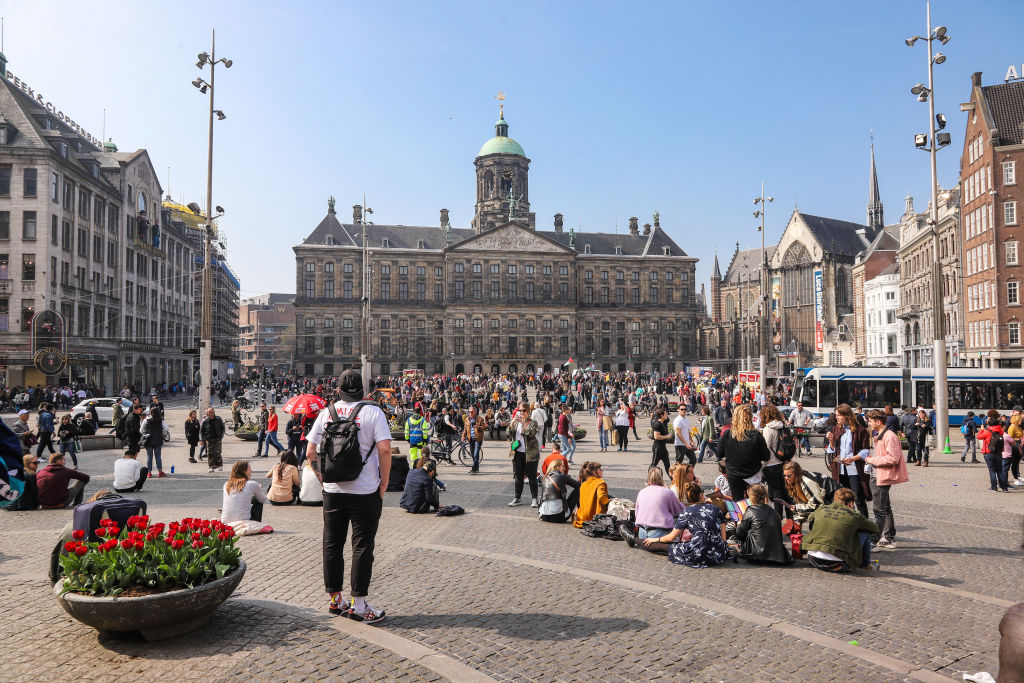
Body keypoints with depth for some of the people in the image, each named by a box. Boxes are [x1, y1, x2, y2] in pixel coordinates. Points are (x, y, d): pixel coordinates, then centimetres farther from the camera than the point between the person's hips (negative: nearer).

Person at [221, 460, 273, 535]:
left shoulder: (226, 485, 8)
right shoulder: (252, 484, -3)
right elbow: (264, 500, 14)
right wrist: (258, 491, 38)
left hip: (225, 523, 4)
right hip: (243, 522, -4)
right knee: (259, 501, 18)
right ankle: (257, 527, 18)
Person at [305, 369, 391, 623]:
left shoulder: (326, 413, 4)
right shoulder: (373, 412, -7)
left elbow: (310, 452, 3)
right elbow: (384, 449, -16)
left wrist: (324, 478, 12)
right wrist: (384, 483, -6)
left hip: (332, 491, 4)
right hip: (366, 491, -3)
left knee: (332, 545, 14)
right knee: (362, 547, 4)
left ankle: (335, 599, 25)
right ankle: (358, 604, 8)